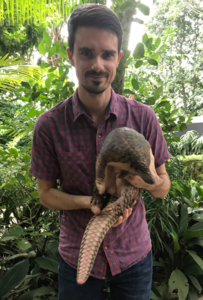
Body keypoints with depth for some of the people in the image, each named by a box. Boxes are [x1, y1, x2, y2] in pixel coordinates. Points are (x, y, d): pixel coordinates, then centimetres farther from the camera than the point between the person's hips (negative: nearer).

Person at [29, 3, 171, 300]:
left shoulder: (143, 117, -13)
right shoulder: (49, 125, -15)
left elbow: (163, 188, -4)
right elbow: (46, 193, -5)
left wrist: (151, 180, -27)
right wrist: (89, 203, -23)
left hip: (134, 254, 1)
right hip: (77, 256, 0)